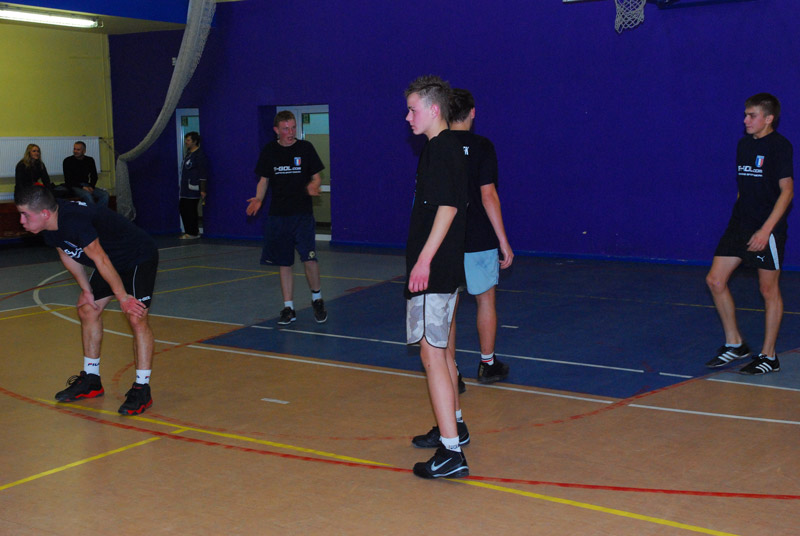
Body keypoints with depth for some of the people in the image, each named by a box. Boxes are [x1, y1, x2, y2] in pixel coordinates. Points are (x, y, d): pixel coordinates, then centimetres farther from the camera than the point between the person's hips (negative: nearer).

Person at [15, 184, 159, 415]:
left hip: (139, 258, -10)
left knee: (136, 317, -20)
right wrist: (86, 290, 7)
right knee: (87, 309, 13)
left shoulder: (75, 221, -35)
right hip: (114, 260, 10)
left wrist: (122, 297, -22)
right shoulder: (49, 226, -8)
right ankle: (91, 381, 25)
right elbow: (67, 256, 8)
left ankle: (142, 389, -14)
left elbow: (100, 260, -29)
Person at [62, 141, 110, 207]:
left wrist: (91, 187, -8)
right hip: (73, 187, -4)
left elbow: (94, 176, 14)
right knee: (87, 195, -36)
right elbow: (68, 179, -6)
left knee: (105, 194, -21)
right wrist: (82, 187, -18)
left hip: (86, 186, 4)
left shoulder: (90, 160, 13)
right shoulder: (68, 161, 0)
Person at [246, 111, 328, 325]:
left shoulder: (305, 148, 1)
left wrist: (312, 187, -17)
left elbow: (316, 177, 6)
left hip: (302, 213, -2)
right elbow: (264, 179, 12)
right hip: (278, 215, 2)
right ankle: (288, 308, 15)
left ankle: (317, 299, 9)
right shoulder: (269, 150, 6)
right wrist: (258, 198, -6)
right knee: (284, 263, 5)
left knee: (309, 257, -14)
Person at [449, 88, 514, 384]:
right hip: (478, 240, -3)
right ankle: (488, 365, 23)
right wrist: (503, 241, -8)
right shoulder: (481, 146, -8)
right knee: (485, 299, 12)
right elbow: (488, 196, -13)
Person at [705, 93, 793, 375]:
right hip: (739, 224, 8)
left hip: (767, 228, -8)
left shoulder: (779, 146, -9)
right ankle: (734, 344, 17)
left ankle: (769, 356, 12)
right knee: (715, 280, 3)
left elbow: (786, 190, -14)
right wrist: (739, 218, 18)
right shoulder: (744, 143, 13)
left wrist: (766, 230, -20)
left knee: (769, 290, 1)